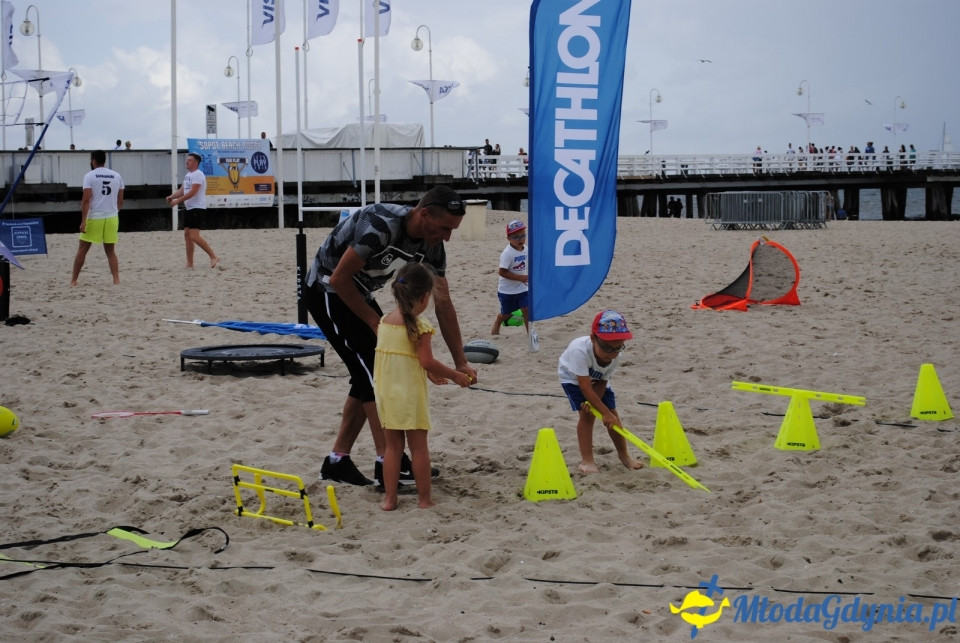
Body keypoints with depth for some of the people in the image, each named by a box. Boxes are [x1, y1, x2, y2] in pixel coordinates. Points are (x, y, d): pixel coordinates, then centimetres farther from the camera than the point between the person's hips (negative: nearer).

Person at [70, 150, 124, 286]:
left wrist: (83, 221, -14)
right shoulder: (116, 176, 9)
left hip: (94, 218, -3)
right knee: (110, 251, 11)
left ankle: (73, 280, 12)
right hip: (112, 218, 3)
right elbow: (120, 201, 12)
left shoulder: (89, 176, -5)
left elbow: (86, 199, -13)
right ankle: (116, 280, -1)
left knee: (82, 249, 8)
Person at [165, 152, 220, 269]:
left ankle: (213, 256, -11)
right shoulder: (188, 175, 17)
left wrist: (177, 201, -22)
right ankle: (189, 264, 10)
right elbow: (181, 191, 18)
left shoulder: (198, 175, -14)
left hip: (197, 208, -10)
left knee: (194, 236, -17)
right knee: (187, 235, 7)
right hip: (189, 208, 10)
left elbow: (192, 192, -22)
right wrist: (171, 197, 0)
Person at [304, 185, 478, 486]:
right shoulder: (381, 225, -33)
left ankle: (337, 461, 14)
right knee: (372, 373, -14)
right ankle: (388, 464, -11)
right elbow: (339, 279, -27)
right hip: (327, 291, -9)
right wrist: (375, 321, -16)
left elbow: (443, 303, -3)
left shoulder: (432, 246, -8)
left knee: (370, 376, 6)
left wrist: (460, 362, -4)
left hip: (358, 293, 9)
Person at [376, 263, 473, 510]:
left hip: (386, 392, 5)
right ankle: (424, 498, 10)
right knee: (418, 446, 5)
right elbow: (428, 362, -17)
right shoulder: (419, 325, -14)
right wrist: (456, 375, -3)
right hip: (410, 394, -5)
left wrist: (429, 373, 19)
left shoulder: (384, 321, 5)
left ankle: (389, 499, 12)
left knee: (393, 446, 12)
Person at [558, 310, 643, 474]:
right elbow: (585, 387, -41)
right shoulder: (580, 350, -45)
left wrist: (593, 403, -33)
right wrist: (604, 412, -39)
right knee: (587, 414, -18)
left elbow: (601, 383, -17)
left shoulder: (615, 356, -29)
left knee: (613, 414, 2)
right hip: (572, 377, -4)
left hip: (596, 378, 5)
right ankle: (586, 460, -10)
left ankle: (623, 455, 20)